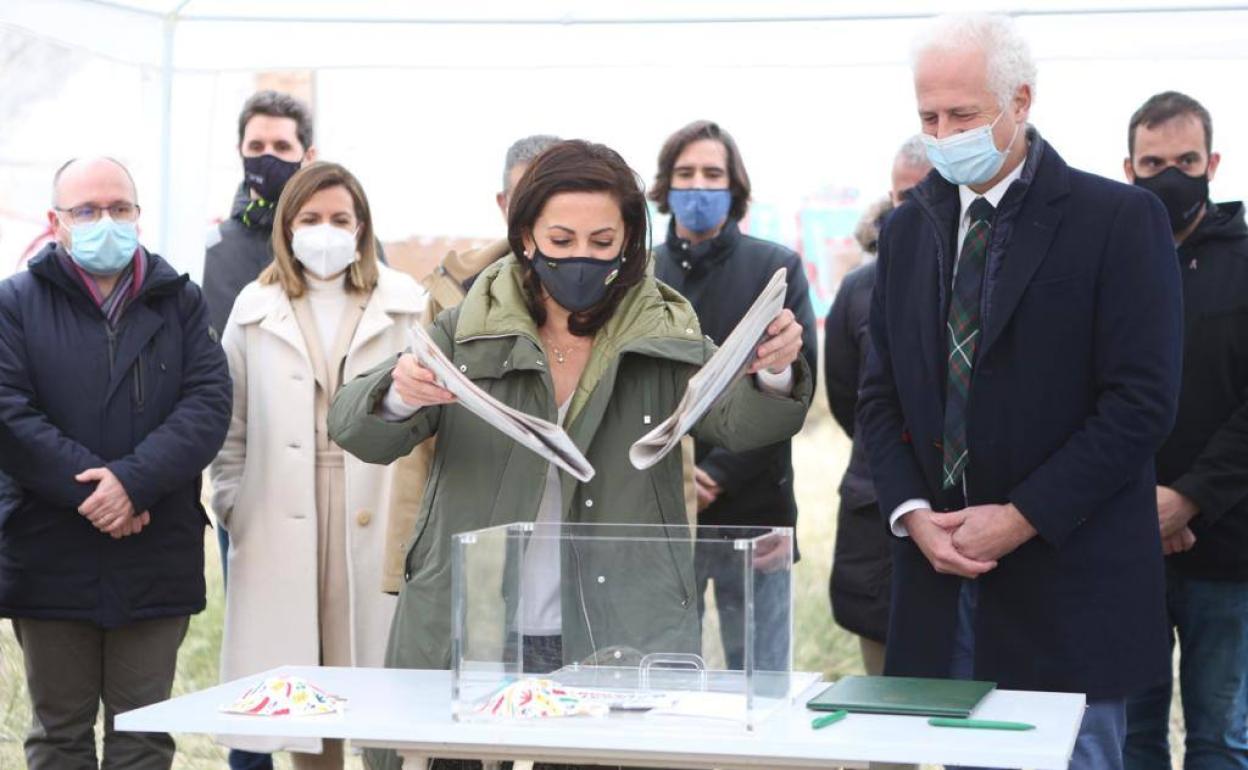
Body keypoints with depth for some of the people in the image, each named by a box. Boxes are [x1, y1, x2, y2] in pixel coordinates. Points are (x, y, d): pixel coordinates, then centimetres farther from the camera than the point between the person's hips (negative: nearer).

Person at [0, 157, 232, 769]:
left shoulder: (181, 302, 9)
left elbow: (210, 403, -4)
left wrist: (134, 480, -17)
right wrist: (87, 490, -17)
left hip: (157, 556, 1)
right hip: (49, 554, -1)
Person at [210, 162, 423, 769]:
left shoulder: (405, 307, 3)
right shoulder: (255, 310, 11)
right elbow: (228, 427, 13)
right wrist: (233, 506, 7)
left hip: (377, 520, -2)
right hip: (281, 530, 2)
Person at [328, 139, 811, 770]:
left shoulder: (663, 340, 2)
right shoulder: (468, 333, 3)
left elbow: (738, 420, -13)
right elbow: (355, 430, -2)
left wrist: (775, 375, -36)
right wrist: (398, 396, -26)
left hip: (618, 644, -1)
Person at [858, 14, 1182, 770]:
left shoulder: (1121, 219, -6)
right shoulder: (907, 229, 11)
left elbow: (1143, 401, -11)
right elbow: (882, 393, 13)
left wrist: (1022, 518, -14)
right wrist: (913, 512, -3)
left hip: (1068, 576, -4)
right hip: (939, 568, 5)